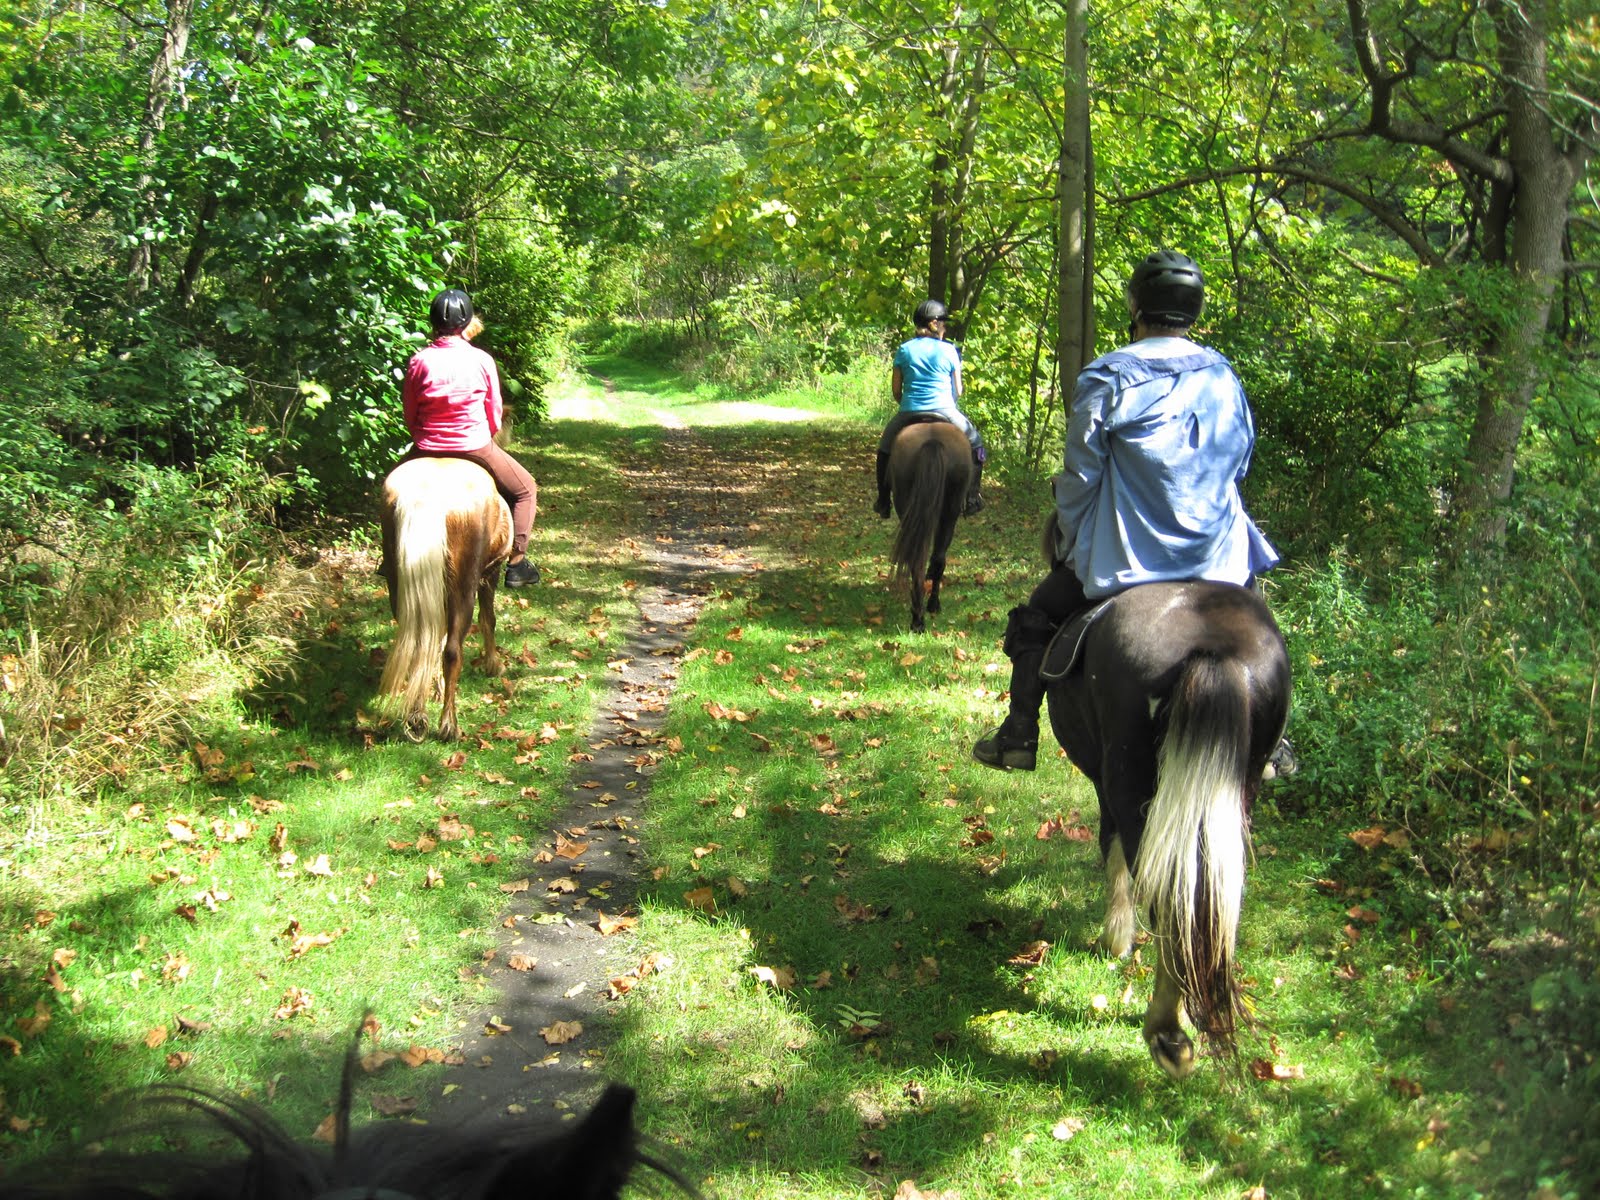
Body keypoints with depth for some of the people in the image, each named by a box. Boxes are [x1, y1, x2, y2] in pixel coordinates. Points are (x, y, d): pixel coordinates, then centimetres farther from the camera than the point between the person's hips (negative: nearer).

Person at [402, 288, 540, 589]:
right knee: (525, 490, 19)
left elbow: (409, 417, 3)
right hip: (476, 447, -2)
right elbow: (495, 415, 1)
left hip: (427, 450, 2)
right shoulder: (482, 361, -8)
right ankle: (516, 563, 13)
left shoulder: (418, 362, -6)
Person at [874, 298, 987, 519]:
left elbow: (896, 389, 3)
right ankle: (971, 498, 15)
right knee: (974, 445, 21)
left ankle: (883, 503, 22)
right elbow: (958, 390, 4)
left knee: (885, 450, 25)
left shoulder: (904, 350, 2)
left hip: (908, 413, 1)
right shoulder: (949, 351, -1)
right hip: (944, 411, -1)